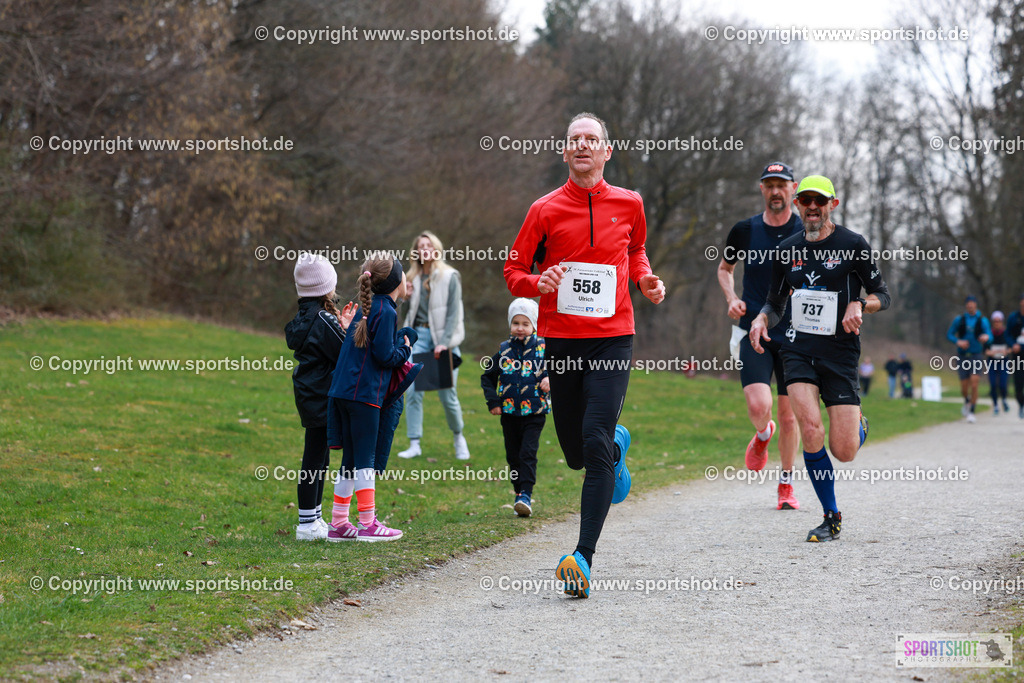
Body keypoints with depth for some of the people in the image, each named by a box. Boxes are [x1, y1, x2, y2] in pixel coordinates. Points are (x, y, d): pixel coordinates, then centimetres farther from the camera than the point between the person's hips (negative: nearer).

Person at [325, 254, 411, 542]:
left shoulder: (367, 308, 17)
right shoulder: (385, 311, -11)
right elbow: (383, 354, -15)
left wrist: (400, 356, 14)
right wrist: (406, 351, 3)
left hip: (343, 392, 9)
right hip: (364, 392, -9)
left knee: (351, 459, 12)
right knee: (365, 459, -5)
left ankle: (339, 523, 15)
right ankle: (368, 524, -2)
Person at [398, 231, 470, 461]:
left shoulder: (450, 277, -2)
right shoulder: (414, 278, 13)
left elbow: (453, 313, -6)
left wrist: (444, 343, -15)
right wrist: (407, 298, 0)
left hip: (442, 336, -4)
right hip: (418, 336, 4)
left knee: (447, 394, -3)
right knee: (413, 391, -7)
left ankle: (458, 437, 22)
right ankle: (414, 444, -3)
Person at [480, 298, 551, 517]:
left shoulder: (543, 347, 0)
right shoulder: (503, 349, 5)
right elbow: (487, 376, 13)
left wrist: (550, 378, -14)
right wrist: (492, 400, 1)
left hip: (534, 411, -3)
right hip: (509, 411, 3)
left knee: (528, 453, -13)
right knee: (513, 456, 7)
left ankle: (526, 495, -15)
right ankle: (519, 493, 18)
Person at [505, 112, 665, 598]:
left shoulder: (628, 204, 6)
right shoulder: (546, 210, 1)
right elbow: (514, 269, 7)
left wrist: (645, 280, 5)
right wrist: (538, 284, -15)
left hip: (612, 339, -1)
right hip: (561, 338, 1)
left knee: (596, 444, -16)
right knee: (576, 453, 9)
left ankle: (584, 557, -18)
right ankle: (618, 447, 48)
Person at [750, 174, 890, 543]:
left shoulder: (853, 245, -2)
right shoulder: (788, 249, 9)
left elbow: (883, 296, 4)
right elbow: (776, 303, 19)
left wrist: (860, 305, -17)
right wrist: (762, 319, -2)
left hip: (840, 351, -2)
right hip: (798, 348, 2)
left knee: (843, 452, -7)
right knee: (811, 429, -20)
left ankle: (859, 428, 32)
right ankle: (832, 517, -4)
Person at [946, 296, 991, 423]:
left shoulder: (982, 320, 1)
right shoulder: (959, 320, 3)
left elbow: (989, 335, -10)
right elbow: (949, 334, 5)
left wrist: (986, 337, -35)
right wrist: (958, 342, -15)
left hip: (976, 356, -1)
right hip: (963, 355, 1)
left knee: (974, 383, -15)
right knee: (964, 387, 1)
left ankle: (971, 412, -5)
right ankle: (967, 402, 35)